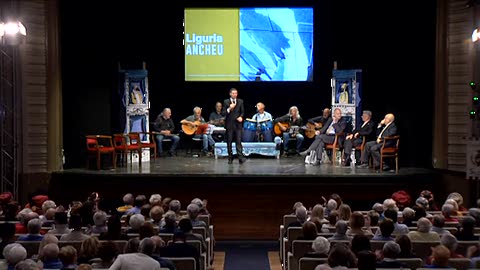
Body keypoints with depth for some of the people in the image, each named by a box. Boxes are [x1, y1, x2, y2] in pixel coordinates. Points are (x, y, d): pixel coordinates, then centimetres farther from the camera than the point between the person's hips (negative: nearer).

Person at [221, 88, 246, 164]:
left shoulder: (240, 101, 9)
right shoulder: (226, 102, 3)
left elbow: (242, 112, 14)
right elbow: (223, 113, -1)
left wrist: (241, 117, -6)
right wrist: (229, 108, -16)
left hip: (238, 124, 0)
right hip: (229, 124, 0)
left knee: (238, 141, -8)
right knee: (229, 142, 3)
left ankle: (240, 157, -12)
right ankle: (230, 158, 11)